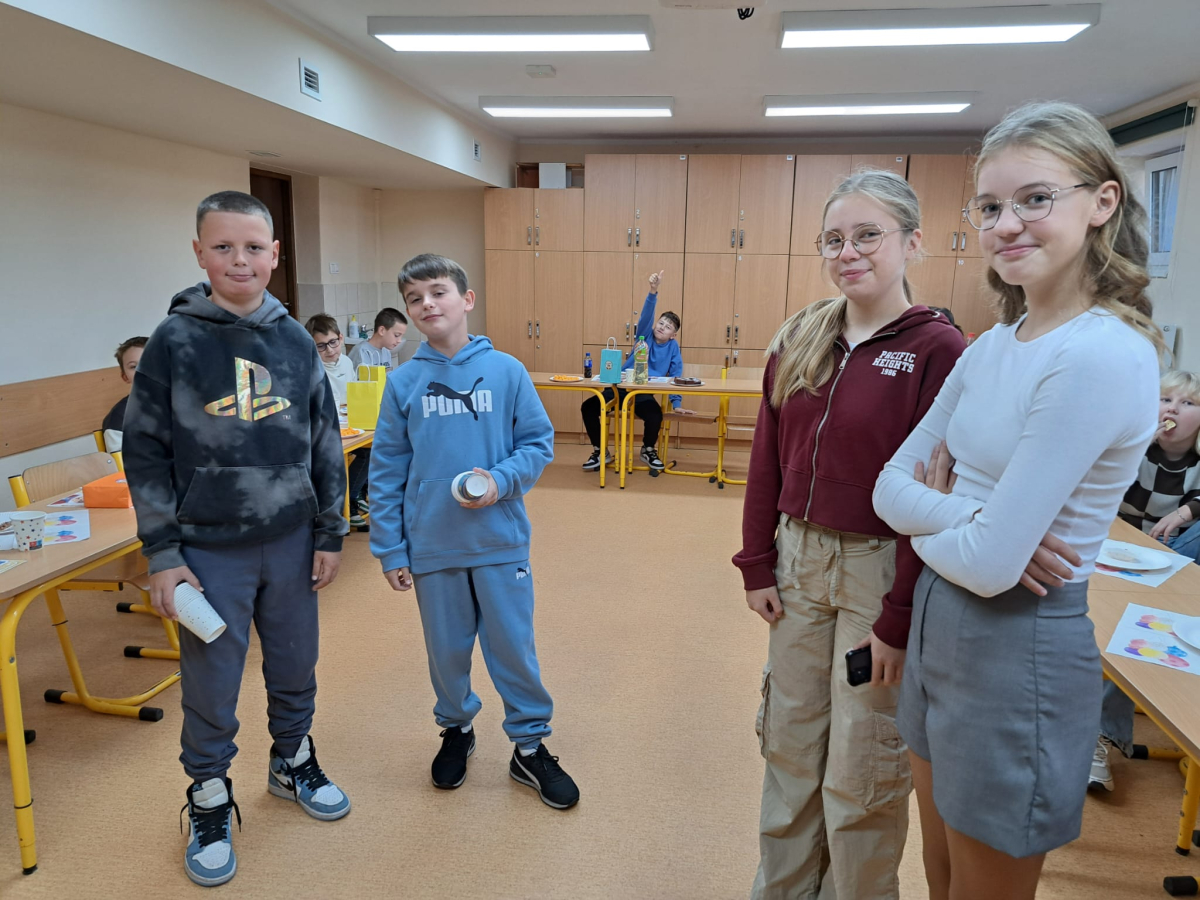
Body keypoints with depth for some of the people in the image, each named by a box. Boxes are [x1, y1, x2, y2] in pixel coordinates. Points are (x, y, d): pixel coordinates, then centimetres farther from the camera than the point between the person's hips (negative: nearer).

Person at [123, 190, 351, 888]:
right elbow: (146, 453, -5)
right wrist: (162, 555, -6)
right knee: (212, 687, 9)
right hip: (209, 549, -2)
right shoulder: (175, 341, -7)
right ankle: (210, 804, 32)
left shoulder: (296, 341, 1)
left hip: (291, 542, 3)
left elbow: (325, 442, 6)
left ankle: (293, 762, 42)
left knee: (296, 669, 17)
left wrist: (330, 533, 5)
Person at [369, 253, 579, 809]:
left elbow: (539, 442, 0)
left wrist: (500, 480, -18)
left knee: (514, 647, 9)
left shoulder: (506, 371, -5)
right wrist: (389, 549, 0)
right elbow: (386, 471, 1)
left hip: (500, 540, -1)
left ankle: (530, 745, 28)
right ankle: (456, 729, 41)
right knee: (447, 649, 16)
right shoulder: (403, 382, -2)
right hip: (432, 547, 1)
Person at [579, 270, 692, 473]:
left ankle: (648, 450, 2)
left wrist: (676, 404, -8)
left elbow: (675, 377, 1)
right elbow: (646, 315, -15)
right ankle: (601, 451, 5)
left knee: (655, 415, -33)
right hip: (620, 387, 2)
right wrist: (653, 291, -32)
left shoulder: (673, 347, 1)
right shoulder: (645, 336, 2)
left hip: (644, 394, -2)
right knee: (588, 407, -16)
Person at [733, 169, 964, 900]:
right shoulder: (799, 340, 5)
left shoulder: (937, 350, -12)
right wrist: (757, 565, 5)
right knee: (789, 743, 18)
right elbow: (767, 460, 7)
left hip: (880, 568, -5)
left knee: (861, 767, 8)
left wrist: (900, 619, -15)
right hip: (799, 559, 6)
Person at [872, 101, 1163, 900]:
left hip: (1020, 649, -8)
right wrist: (966, 518, -16)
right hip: (942, 624, 8)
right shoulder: (994, 346, 3)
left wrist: (926, 519, -5)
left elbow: (990, 565, -25)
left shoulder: (1103, 356, -22)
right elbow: (890, 485, 3)